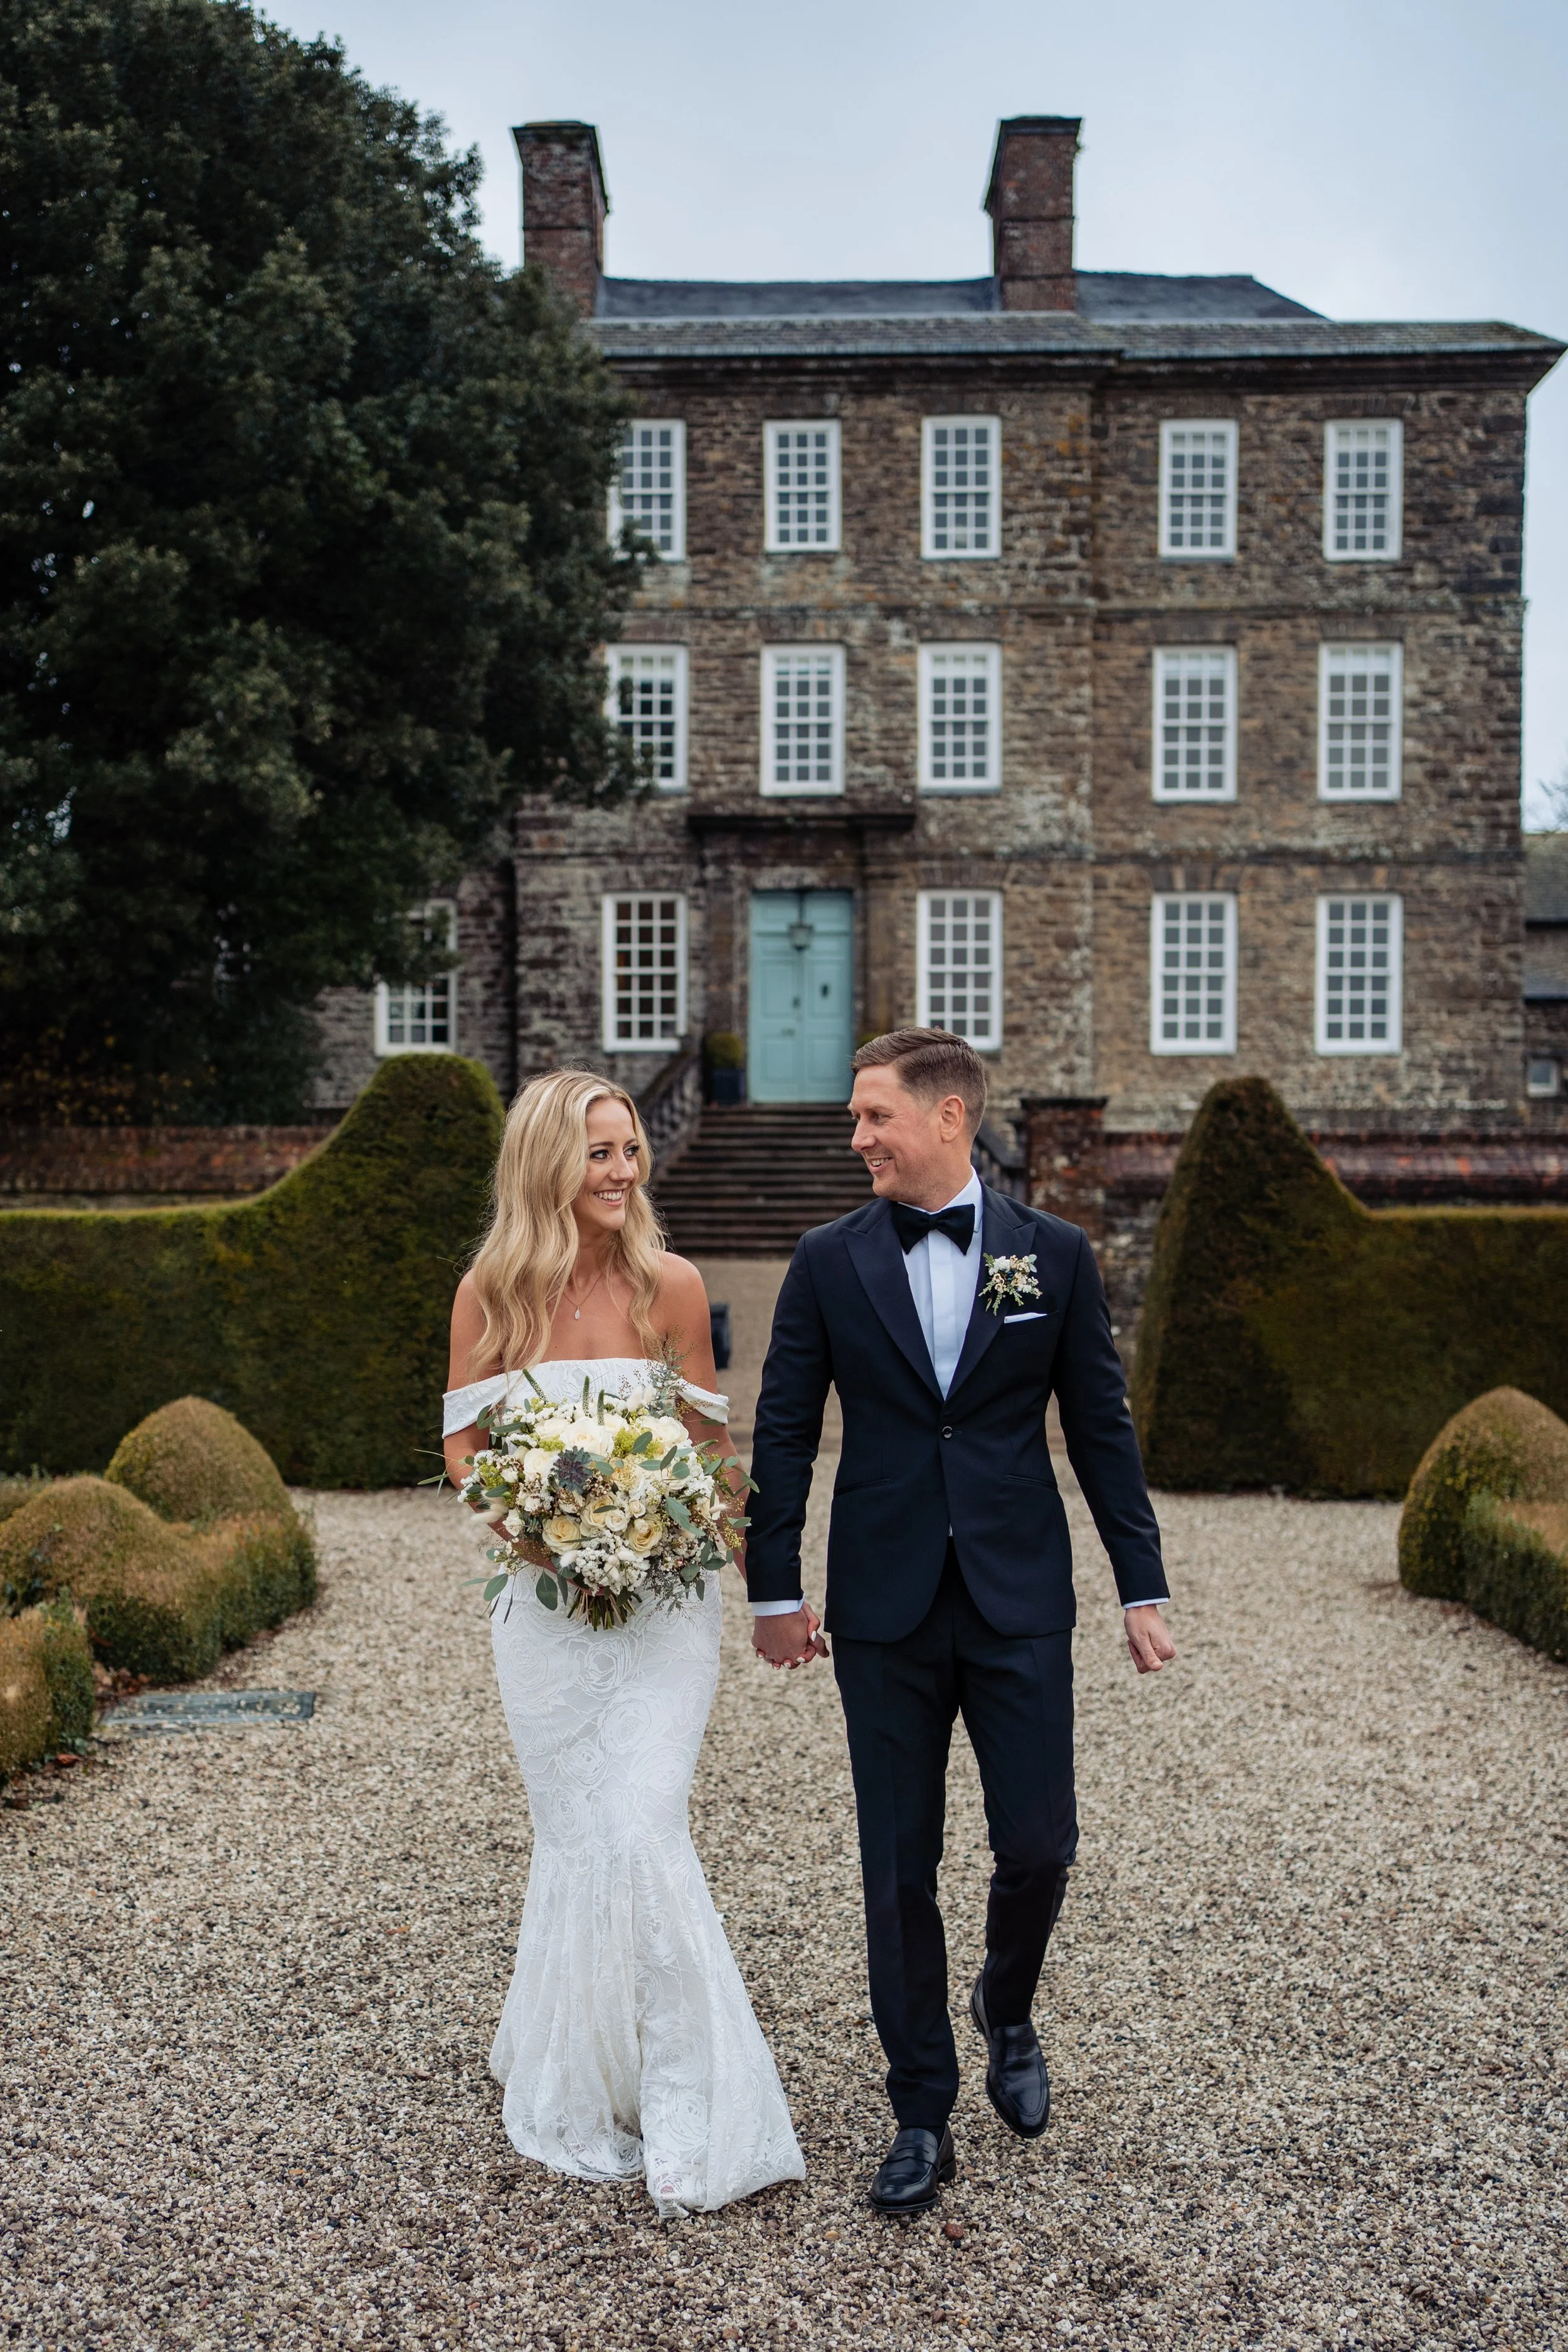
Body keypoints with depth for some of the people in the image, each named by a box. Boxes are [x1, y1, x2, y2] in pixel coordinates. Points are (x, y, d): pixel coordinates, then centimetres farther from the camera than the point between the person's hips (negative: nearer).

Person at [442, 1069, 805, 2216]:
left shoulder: (671, 1283, -4)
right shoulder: (490, 1291, -2)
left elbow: (710, 1442, 5)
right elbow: (464, 1446, 5)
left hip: (663, 1594, -1)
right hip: (545, 1600, 1)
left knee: (642, 1832, -8)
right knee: (576, 1837, 10)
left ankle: (686, 2110, 10)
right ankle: (578, 2081, 30)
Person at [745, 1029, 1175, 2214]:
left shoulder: (1054, 1255, -1)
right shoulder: (829, 1262, -1)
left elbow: (1102, 1428, 3)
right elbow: (785, 1433, 3)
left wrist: (1142, 1589, 3)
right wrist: (775, 1589, 3)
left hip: (1021, 1603, 0)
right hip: (885, 1612, 0)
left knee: (1039, 1846, 2)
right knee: (899, 1872, 7)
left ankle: (1008, 2010, 36)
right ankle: (923, 2118, 25)